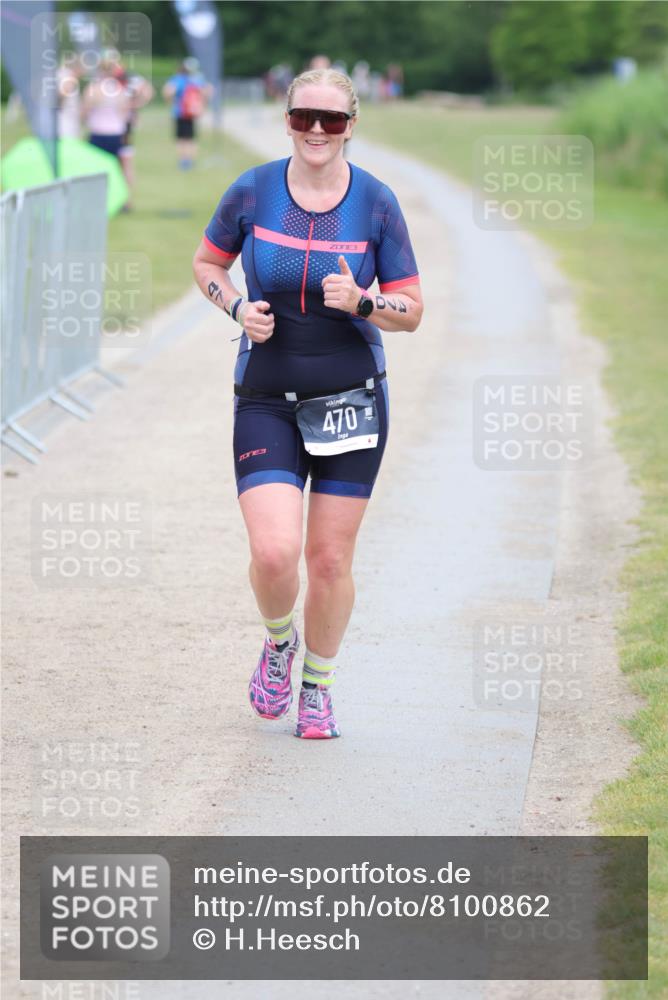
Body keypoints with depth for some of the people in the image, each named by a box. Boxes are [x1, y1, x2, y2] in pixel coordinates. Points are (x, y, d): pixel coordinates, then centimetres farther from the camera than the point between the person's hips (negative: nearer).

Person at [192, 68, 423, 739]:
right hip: (266, 401, 0)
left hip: (351, 399, 0)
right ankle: (278, 643, 20)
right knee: (273, 552, -15)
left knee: (330, 559, 3)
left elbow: (411, 311, 1)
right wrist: (238, 307, -7)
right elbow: (207, 263, 13)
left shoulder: (377, 204, -4)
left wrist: (360, 301, -19)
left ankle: (317, 687, 27)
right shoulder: (252, 192, -4)